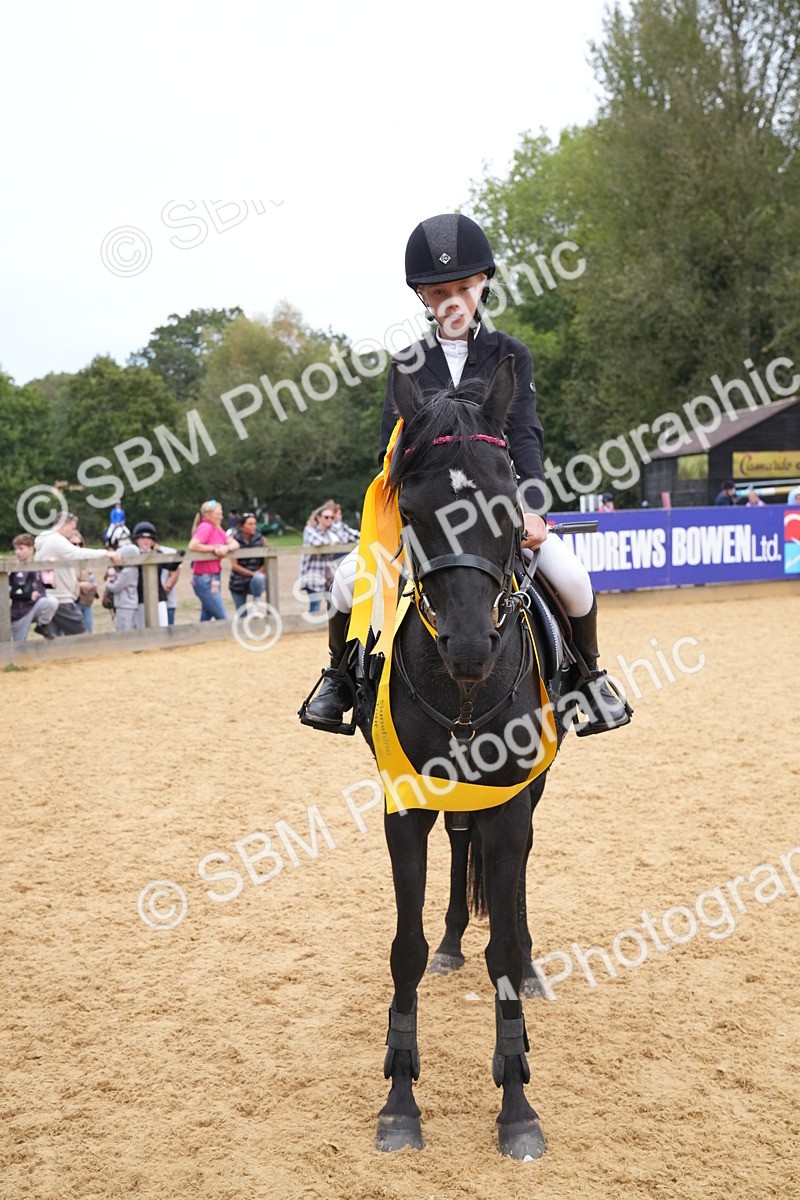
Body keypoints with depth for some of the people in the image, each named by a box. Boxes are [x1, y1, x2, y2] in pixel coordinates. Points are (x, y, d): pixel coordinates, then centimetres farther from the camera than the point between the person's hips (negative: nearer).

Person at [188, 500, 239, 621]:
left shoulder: (217, 529, 13)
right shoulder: (206, 527, -14)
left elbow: (235, 544, 10)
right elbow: (193, 546, -28)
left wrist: (227, 548, -13)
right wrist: (214, 548, -18)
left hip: (214, 577, 9)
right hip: (204, 578, -9)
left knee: (206, 617, 12)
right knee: (222, 618, -9)